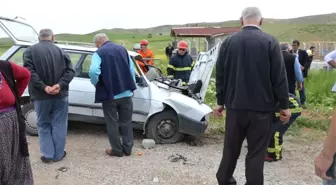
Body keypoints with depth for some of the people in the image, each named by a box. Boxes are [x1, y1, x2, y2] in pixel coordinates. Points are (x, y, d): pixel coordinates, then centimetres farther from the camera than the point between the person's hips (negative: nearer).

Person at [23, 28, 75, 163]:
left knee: (43, 125, 13)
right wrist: (60, 85, -15)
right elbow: (70, 70, -5)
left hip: (40, 96, -1)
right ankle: (58, 154, 17)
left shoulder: (30, 51, -1)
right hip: (60, 95, 1)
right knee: (59, 125, 10)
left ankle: (48, 155, 14)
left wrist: (44, 87, -17)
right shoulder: (60, 51, 5)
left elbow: (29, 72, -15)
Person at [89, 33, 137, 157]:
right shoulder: (122, 49, 9)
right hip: (126, 93, 4)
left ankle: (117, 150, 17)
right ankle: (127, 148, 21)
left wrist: (96, 83, -5)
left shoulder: (99, 53, -6)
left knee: (112, 123, 9)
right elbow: (132, 70, 7)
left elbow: (93, 71, -23)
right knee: (126, 122, 14)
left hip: (109, 94, -4)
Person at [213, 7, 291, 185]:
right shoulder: (270, 42, -6)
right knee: (256, 151, 6)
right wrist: (284, 105, 2)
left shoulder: (228, 41, 3)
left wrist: (220, 101, 14)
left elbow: (220, 75, 6)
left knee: (231, 147, 16)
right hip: (262, 107, -3)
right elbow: (279, 78, -7)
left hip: (235, 105, 3)